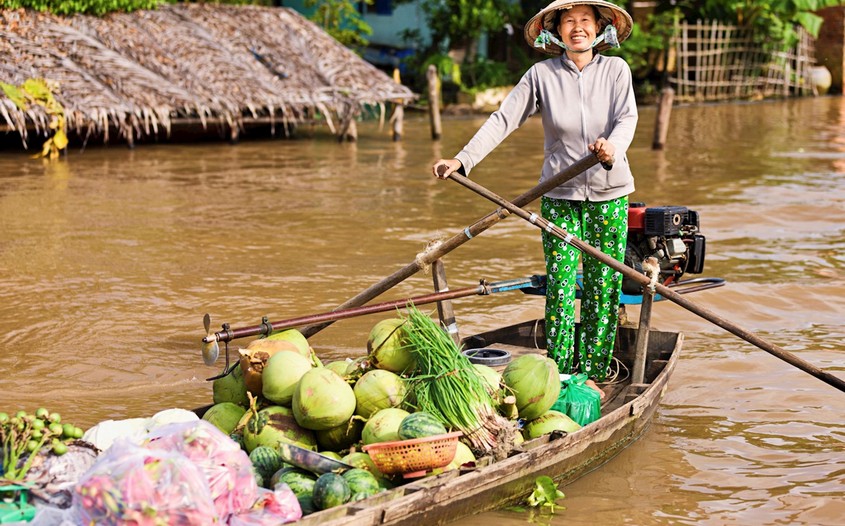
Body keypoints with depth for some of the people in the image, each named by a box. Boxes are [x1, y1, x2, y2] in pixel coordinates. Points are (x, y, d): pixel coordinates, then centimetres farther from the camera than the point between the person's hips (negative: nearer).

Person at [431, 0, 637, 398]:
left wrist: (612, 148, -35)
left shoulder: (615, 70, 0)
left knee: (604, 287, 5)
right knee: (561, 288, -2)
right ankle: (561, 377, 6)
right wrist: (462, 160, -13)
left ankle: (591, 374, 17)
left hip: (609, 194, 1)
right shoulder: (541, 74, 0)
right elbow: (503, 119, -3)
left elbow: (626, 118, -12)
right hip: (560, 197, -1)